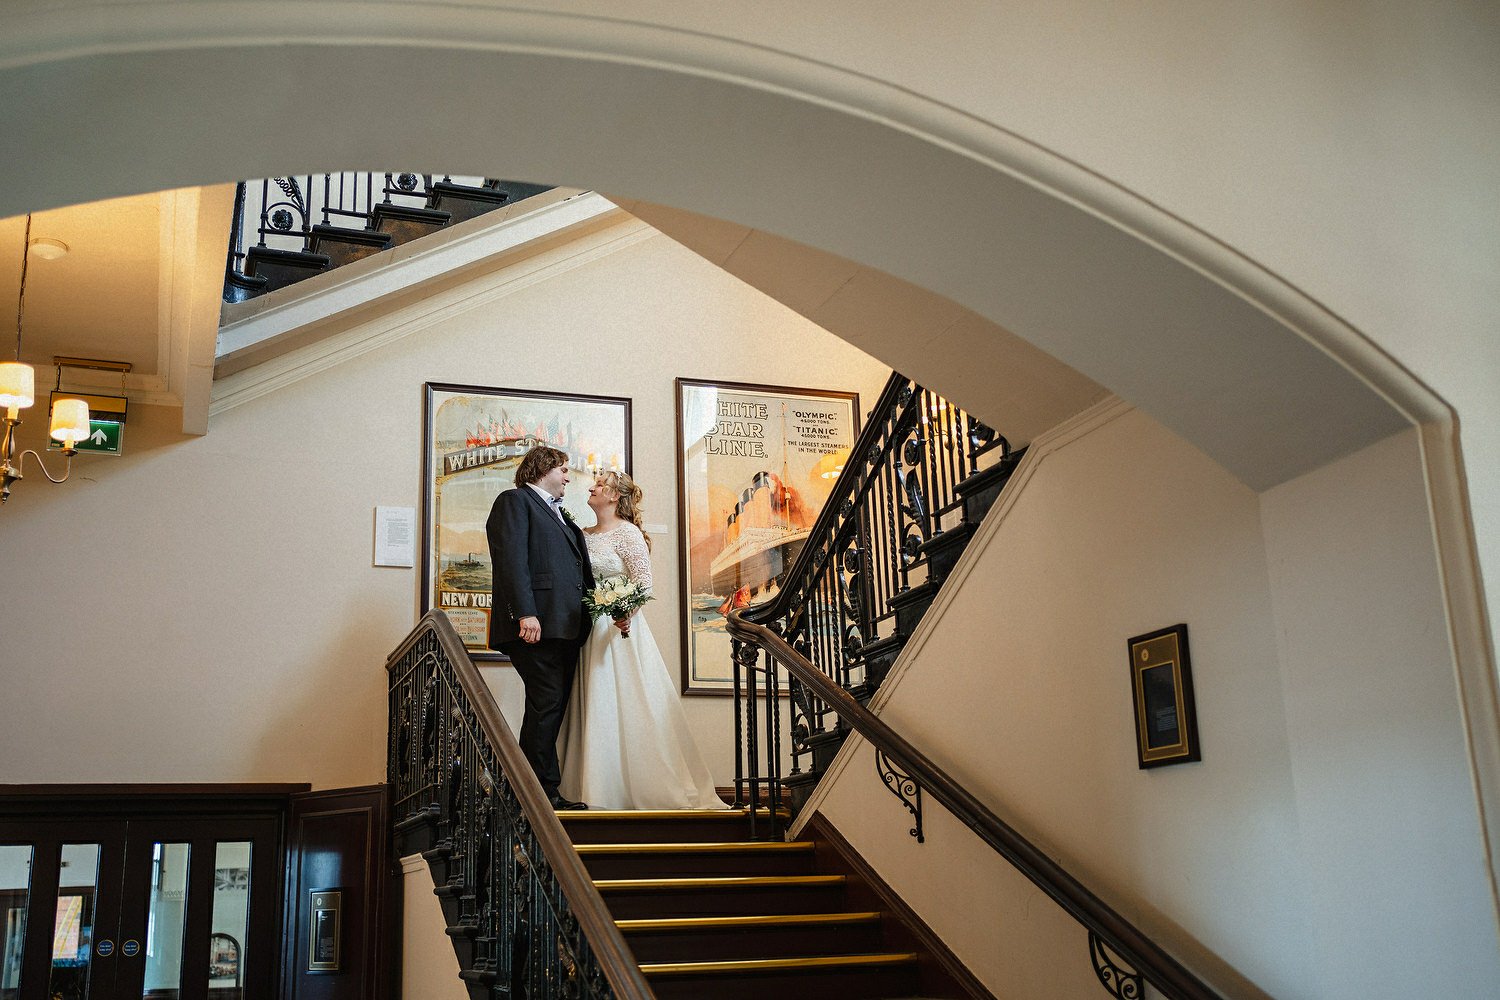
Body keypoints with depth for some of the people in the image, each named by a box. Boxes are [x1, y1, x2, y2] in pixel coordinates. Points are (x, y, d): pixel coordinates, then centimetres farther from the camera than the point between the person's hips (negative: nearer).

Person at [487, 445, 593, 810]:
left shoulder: (559, 513, 28)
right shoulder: (515, 501, 1)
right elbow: (511, 559, -12)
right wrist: (525, 613, -22)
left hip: (566, 626, 9)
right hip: (537, 625, -9)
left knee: (553, 708, 7)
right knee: (546, 704, -12)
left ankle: (544, 792, 10)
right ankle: (544, 790, -8)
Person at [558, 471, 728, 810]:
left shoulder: (627, 532, -6)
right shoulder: (585, 535, 15)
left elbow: (643, 582, -13)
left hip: (618, 626, -7)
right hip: (589, 630, 7)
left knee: (624, 703, -6)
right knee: (594, 707, 6)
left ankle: (644, 786, 1)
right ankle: (602, 785, 11)